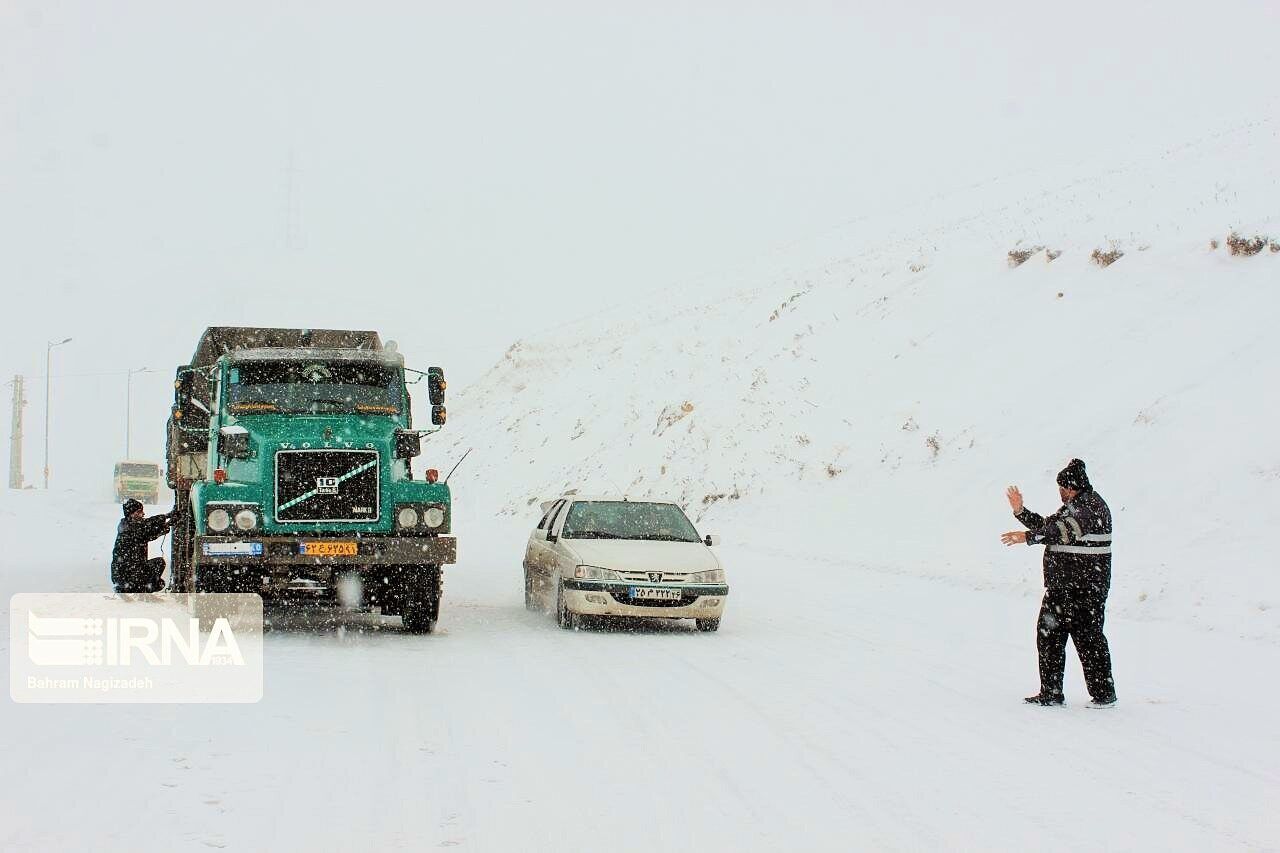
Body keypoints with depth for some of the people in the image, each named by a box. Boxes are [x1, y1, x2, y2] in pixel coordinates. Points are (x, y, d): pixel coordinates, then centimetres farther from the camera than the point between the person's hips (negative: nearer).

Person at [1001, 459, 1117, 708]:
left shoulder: (1092, 505, -13)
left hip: (1085, 587, -10)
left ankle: (1104, 693, 3)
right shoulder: (1072, 506, 18)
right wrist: (1020, 512, 12)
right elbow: (1046, 525, 22)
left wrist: (1028, 536, -30)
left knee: (1088, 637, -6)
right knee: (1048, 634, 9)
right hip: (1060, 586, 10)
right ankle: (1051, 692, 15)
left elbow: (1065, 530, -26)